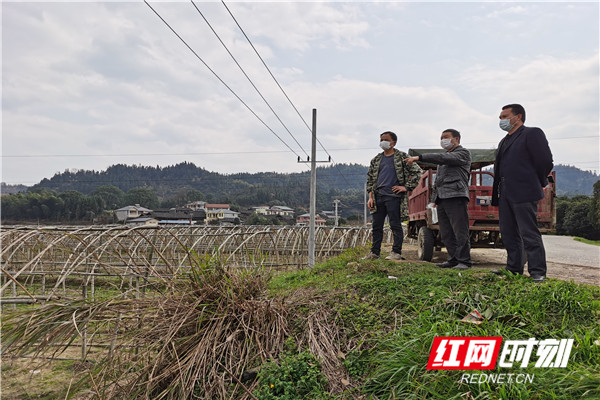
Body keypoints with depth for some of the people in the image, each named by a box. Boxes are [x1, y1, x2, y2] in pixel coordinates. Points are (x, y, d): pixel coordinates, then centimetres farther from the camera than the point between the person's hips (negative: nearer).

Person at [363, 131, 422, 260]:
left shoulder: (402, 157, 2)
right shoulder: (376, 160, 16)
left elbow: (417, 171, 1)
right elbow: (370, 178, 17)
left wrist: (407, 187, -7)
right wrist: (370, 197, 8)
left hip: (393, 196, -5)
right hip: (378, 196, 5)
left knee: (395, 225, -1)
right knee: (377, 226, 8)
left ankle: (396, 252, 5)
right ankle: (374, 252, 15)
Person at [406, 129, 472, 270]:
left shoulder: (463, 153, 2)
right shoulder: (446, 156, 28)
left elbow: (443, 158, -15)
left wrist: (419, 157, -20)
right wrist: (435, 197, 18)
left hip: (456, 196, -8)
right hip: (442, 199, 8)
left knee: (460, 232, -9)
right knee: (446, 233, 6)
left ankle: (464, 261, -5)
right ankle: (453, 259, 12)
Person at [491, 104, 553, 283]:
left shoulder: (532, 134, -3)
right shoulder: (504, 142, 22)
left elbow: (545, 162, -7)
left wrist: (536, 184, 2)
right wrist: (498, 190, 14)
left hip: (523, 194, -8)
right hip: (505, 194, 8)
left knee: (529, 234, -7)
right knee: (508, 234, 11)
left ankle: (538, 272, -1)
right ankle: (513, 268, 20)